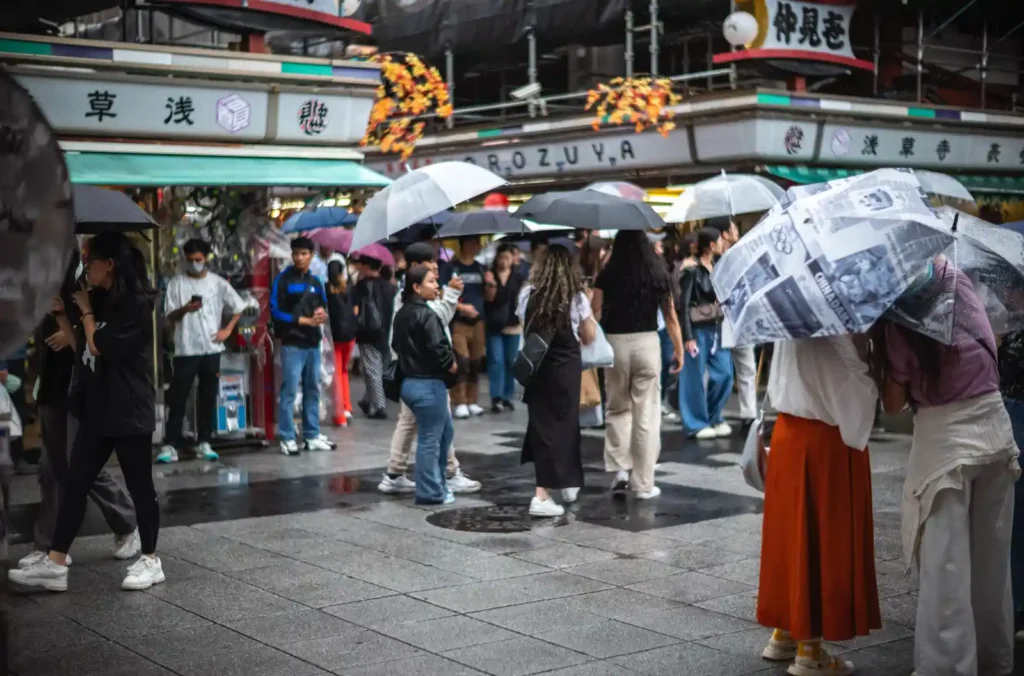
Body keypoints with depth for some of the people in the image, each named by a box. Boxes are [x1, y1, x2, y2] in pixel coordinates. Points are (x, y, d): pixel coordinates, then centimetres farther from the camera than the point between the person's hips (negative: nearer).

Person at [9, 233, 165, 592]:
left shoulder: (136, 304, -14)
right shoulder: (102, 301, 13)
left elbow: (99, 348, -17)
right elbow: (82, 350, 15)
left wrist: (86, 311, -4)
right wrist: (63, 315, 7)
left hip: (129, 412, -9)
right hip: (97, 409, 9)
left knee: (139, 486, 3)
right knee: (75, 485, 5)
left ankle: (150, 561, 15)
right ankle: (54, 564, 7)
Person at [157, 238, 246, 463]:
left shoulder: (218, 282, 5)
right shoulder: (177, 282, 1)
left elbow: (238, 307, 13)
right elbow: (169, 317, -2)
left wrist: (227, 330, 2)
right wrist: (185, 309, -21)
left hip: (211, 349, 2)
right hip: (185, 349, -2)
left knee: (208, 397, 6)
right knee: (177, 399, -3)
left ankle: (204, 443, 13)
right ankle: (170, 445, -3)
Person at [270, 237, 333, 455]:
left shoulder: (315, 281, 15)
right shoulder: (283, 280, -3)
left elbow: (323, 305, 22)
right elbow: (275, 312, -9)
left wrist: (322, 313, -3)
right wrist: (305, 320, -13)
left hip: (313, 343, 6)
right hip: (292, 344, -6)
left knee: (313, 389, 10)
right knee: (289, 390, -7)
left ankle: (312, 436, 17)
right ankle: (287, 439, -3)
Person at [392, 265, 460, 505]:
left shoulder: (402, 314, 11)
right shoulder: (426, 315, -18)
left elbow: (396, 344, 20)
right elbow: (438, 348, -26)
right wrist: (451, 364, -8)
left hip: (411, 381, 10)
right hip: (428, 385, -10)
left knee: (445, 431, 22)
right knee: (430, 439, 0)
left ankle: (438, 483, 28)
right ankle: (429, 492, 9)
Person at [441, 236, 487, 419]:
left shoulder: (480, 268, 13)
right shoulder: (452, 268, -3)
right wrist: (462, 307, -19)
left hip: (478, 322, 5)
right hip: (458, 322, -5)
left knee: (475, 363, 6)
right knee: (461, 362, -10)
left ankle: (472, 401, 14)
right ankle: (460, 403, -5)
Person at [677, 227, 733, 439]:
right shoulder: (692, 271, -11)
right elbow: (684, 305, -12)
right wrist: (688, 337, -16)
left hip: (717, 328, 7)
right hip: (698, 330, -7)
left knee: (724, 374, 7)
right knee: (696, 378, 1)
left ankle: (714, 418, 23)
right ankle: (697, 423, 11)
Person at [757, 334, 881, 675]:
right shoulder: (834, 331, -22)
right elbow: (854, 387, -20)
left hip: (790, 433, 8)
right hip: (827, 443, -8)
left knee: (796, 532, 17)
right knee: (823, 536, 1)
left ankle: (784, 633, 28)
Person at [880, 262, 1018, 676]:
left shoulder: (899, 321, -12)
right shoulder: (958, 280, -1)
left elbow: (893, 404, -5)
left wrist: (883, 361, 6)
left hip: (945, 439, -5)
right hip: (996, 428, 6)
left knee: (946, 568, 0)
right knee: (993, 560, 15)